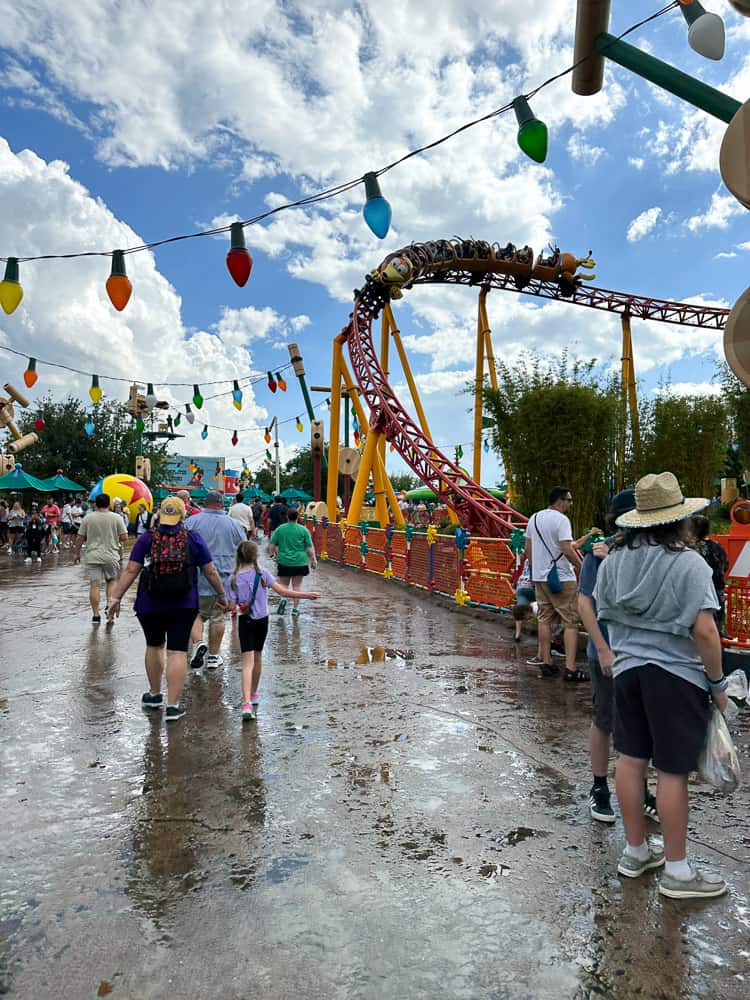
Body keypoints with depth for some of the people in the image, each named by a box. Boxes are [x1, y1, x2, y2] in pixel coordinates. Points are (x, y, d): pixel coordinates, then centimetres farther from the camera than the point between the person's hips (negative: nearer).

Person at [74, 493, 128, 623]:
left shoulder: (88, 518, 0)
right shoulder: (116, 517, -2)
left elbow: (79, 538, 2)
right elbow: (124, 537, -4)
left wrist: (76, 553, 14)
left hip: (92, 556, 0)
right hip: (111, 556, 0)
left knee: (94, 585, 1)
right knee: (111, 581, 18)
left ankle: (96, 615, 2)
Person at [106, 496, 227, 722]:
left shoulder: (147, 538, -2)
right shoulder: (193, 539, -1)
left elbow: (130, 571, -6)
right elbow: (210, 572, 3)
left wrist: (116, 597, -1)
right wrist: (221, 595, 15)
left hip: (150, 605, 1)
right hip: (184, 606, -1)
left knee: (154, 646, 20)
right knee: (177, 652, 1)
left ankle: (154, 695, 33)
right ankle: (173, 705, 1)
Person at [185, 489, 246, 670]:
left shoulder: (192, 521, -3)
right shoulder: (234, 524, 4)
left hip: (197, 579, -1)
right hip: (223, 579, 2)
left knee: (195, 613, 13)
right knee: (217, 617, 10)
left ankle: (198, 643, -10)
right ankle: (213, 656, 18)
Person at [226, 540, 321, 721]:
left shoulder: (233, 579, -8)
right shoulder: (262, 574, -8)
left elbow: (232, 606, -10)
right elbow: (283, 592, -12)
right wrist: (307, 595, -6)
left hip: (245, 621, -1)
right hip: (262, 620, 1)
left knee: (247, 662, -7)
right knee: (257, 657, 19)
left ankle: (247, 703, -23)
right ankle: (253, 695, 35)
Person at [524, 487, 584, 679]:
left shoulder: (534, 519, 11)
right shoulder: (561, 520, -13)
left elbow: (528, 549, 16)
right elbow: (567, 550, -21)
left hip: (539, 577, 8)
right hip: (561, 578, -7)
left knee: (544, 619, 13)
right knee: (570, 622, -2)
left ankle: (546, 662, 18)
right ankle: (570, 668, -5)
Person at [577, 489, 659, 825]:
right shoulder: (600, 553, -12)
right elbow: (585, 602, -12)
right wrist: (603, 650, -16)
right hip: (609, 653, -4)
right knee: (604, 723, 10)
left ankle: (640, 793, 32)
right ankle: (599, 791, 28)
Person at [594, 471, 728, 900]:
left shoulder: (613, 560, 3)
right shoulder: (688, 562, -16)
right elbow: (704, 630, -19)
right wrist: (717, 683, -7)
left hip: (628, 669, 6)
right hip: (677, 675, -6)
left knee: (631, 759, 15)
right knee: (672, 770, 4)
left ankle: (636, 852, 31)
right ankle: (677, 871, 19)